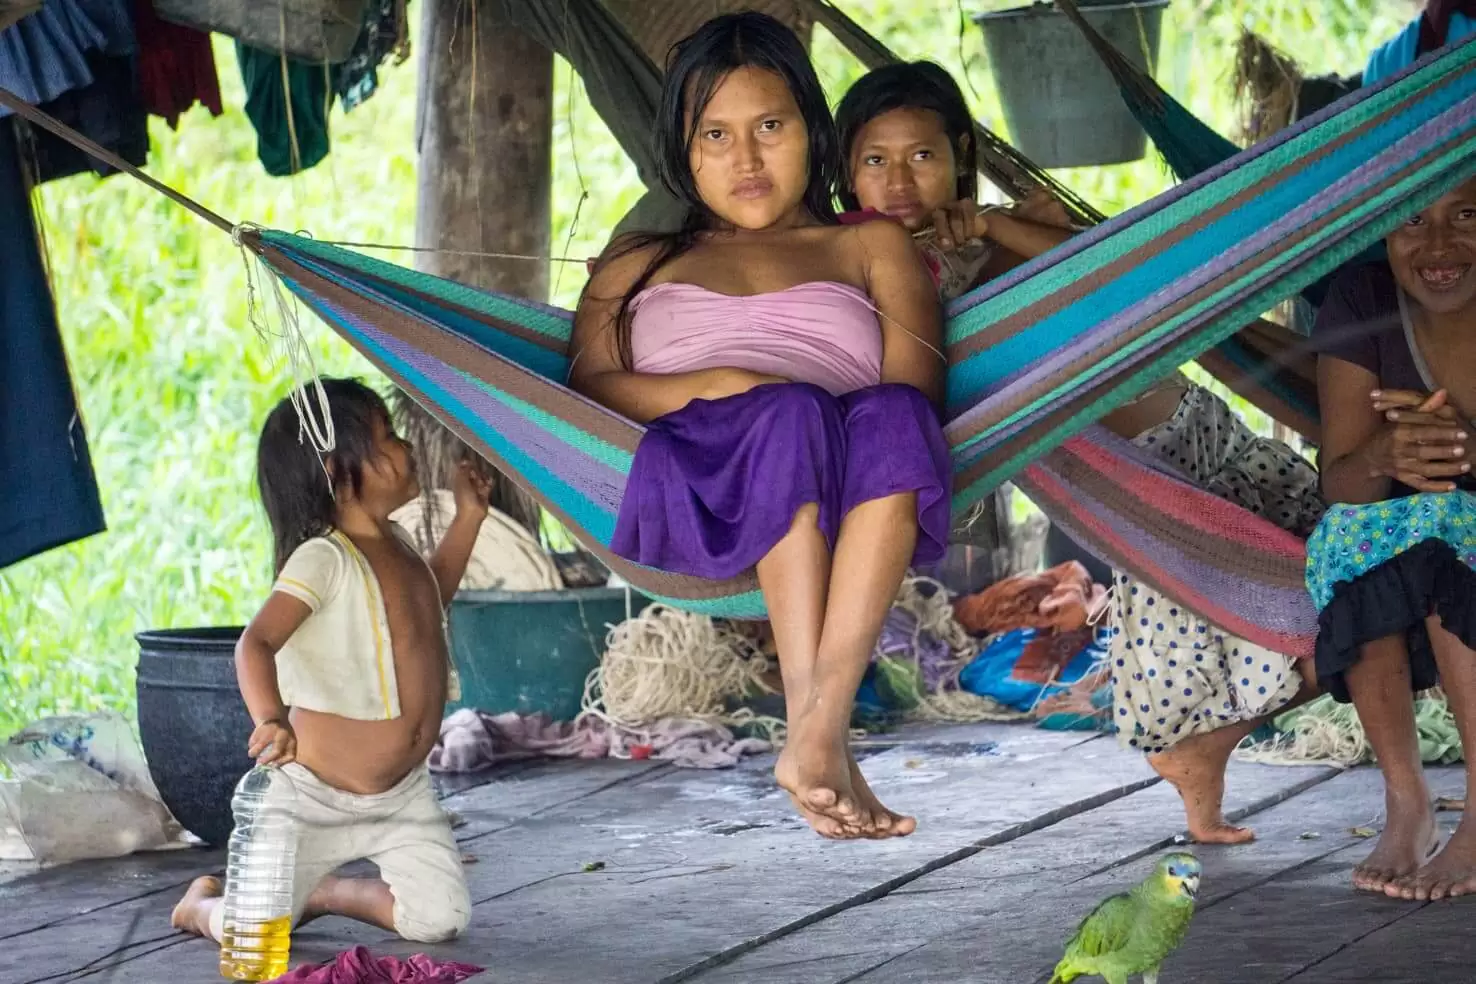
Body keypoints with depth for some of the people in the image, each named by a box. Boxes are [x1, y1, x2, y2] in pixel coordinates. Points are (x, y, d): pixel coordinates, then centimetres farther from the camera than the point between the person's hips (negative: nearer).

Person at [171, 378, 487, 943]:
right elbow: (256, 642, -32)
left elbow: (426, 603, 29)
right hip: (316, 792, -7)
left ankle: (328, 893, 20)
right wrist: (270, 718, -50)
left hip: (402, 790, 7)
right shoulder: (322, 558, -20)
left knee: (441, 919, -7)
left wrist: (468, 519, 22)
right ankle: (201, 902, 28)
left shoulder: (394, 544, 6)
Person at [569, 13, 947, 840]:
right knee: (792, 414, -36)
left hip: (842, 508, 1)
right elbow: (588, 385, 11)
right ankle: (817, 731, -52)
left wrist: (880, 425, -11)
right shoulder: (637, 266, 32)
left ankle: (821, 715, -53)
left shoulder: (873, 247, 29)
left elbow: (916, 390, 12)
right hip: (684, 489, 0)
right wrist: (718, 388, -7)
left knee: (893, 418, -36)